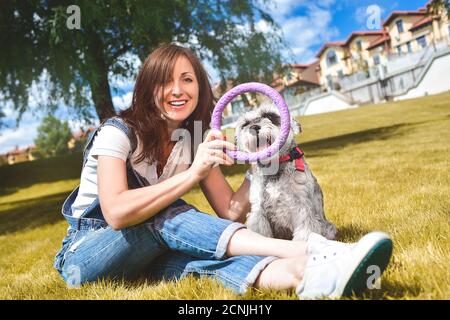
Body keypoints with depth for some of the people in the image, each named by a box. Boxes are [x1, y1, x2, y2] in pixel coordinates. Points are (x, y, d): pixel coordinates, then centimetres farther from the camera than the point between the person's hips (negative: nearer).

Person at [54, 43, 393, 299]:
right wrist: (193, 173, -35)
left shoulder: (194, 138, -1)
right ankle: (308, 252, -47)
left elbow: (229, 212, -5)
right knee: (169, 216, -34)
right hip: (84, 256, -3)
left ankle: (308, 274, -55)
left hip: (149, 255, 4)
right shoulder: (117, 132, -17)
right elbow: (116, 213, -32)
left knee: (191, 255, -33)